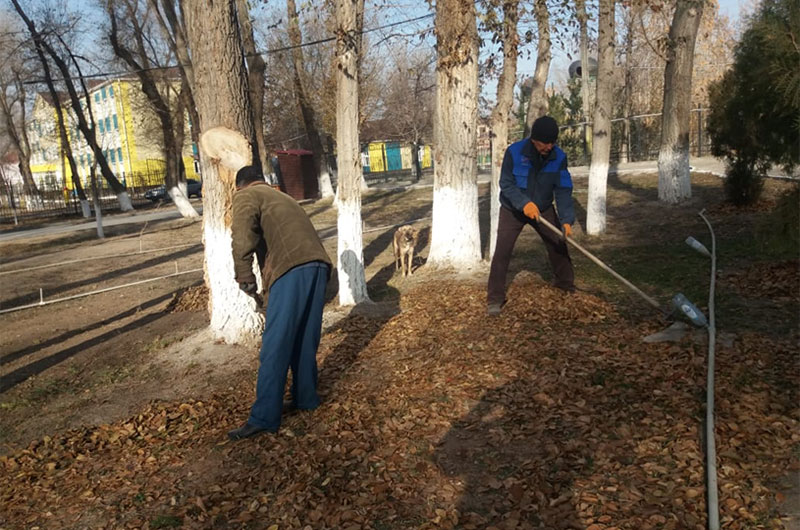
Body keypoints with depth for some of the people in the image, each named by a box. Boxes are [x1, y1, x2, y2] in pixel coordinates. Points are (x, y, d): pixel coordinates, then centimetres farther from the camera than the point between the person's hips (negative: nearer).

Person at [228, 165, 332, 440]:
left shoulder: (246, 195, 12)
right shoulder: (282, 197, 36)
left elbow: (243, 238, -10)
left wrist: (245, 277, -1)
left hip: (292, 269, -8)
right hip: (319, 265, 8)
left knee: (275, 348, -3)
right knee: (305, 341, 19)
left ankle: (264, 418, 2)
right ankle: (306, 398, 31)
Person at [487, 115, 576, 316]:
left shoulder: (559, 157, -15)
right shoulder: (514, 151, -24)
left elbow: (563, 190, -16)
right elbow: (506, 183, -21)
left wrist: (566, 219, -29)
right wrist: (524, 203, -37)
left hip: (543, 209, 3)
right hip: (512, 210, -3)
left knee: (558, 245, 7)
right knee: (502, 251, -12)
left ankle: (566, 284, 31)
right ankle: (495, 298, -4)